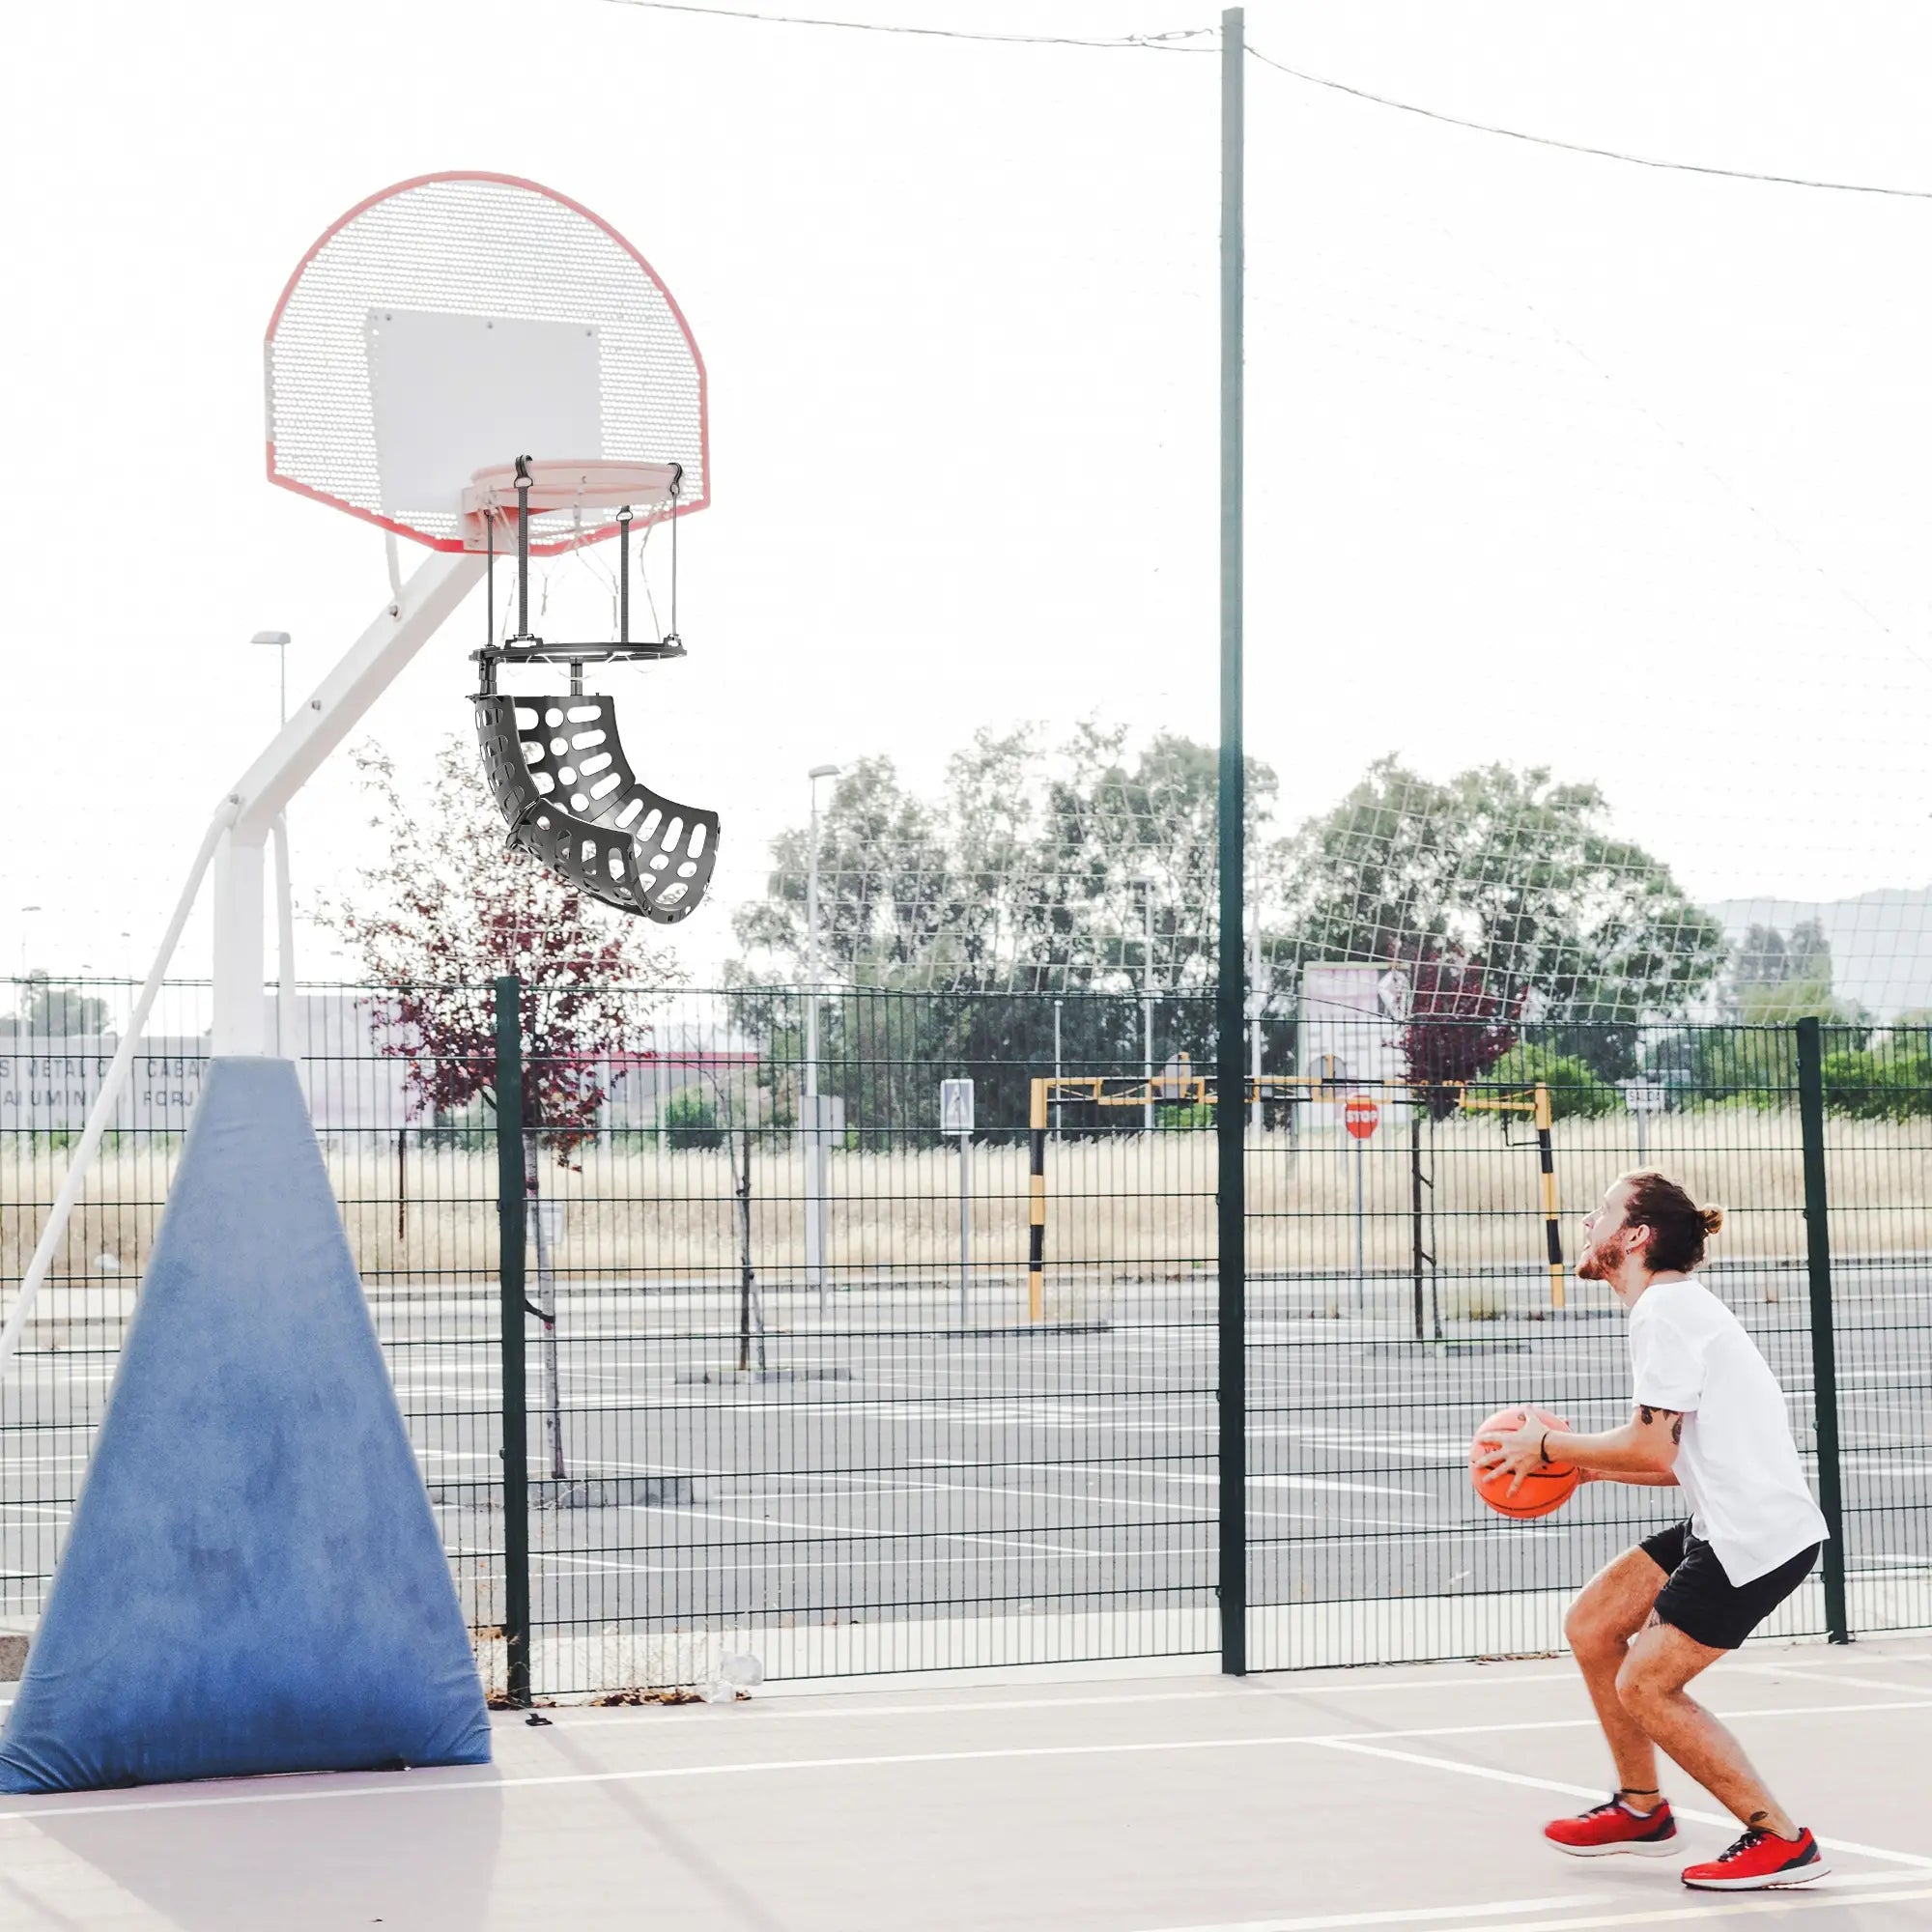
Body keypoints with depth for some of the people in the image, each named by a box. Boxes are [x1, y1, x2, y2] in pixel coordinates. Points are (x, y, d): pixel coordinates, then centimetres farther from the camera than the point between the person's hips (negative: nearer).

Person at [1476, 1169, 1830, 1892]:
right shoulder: (1678, 1305, 17)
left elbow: (1653, 1452, -22)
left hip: (1756, 1533, -10)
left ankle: (1782, 1842, -1)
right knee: (1590, 1625, 14)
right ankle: (1641, 1808, 26)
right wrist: (1590, 1468, 10)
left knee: (1644, 1687, -8)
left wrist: (1549, 1447, -9)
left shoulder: (1665, 1310, -15)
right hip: (1726, 1522, 10)